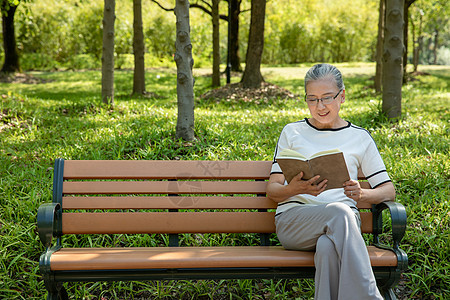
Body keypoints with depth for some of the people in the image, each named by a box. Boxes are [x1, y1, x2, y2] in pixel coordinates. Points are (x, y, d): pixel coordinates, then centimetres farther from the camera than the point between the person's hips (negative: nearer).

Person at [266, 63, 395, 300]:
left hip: (344, 218, 1)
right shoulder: (292, 132, 16)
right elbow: (272, 190, 11)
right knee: (339, 211, -36)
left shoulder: (360, 138, 17)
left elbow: (388, 189, 15)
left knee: (329, 247, -38)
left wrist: (362, 194, -9)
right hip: (293, 219, 0)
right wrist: (295, 189, -13)